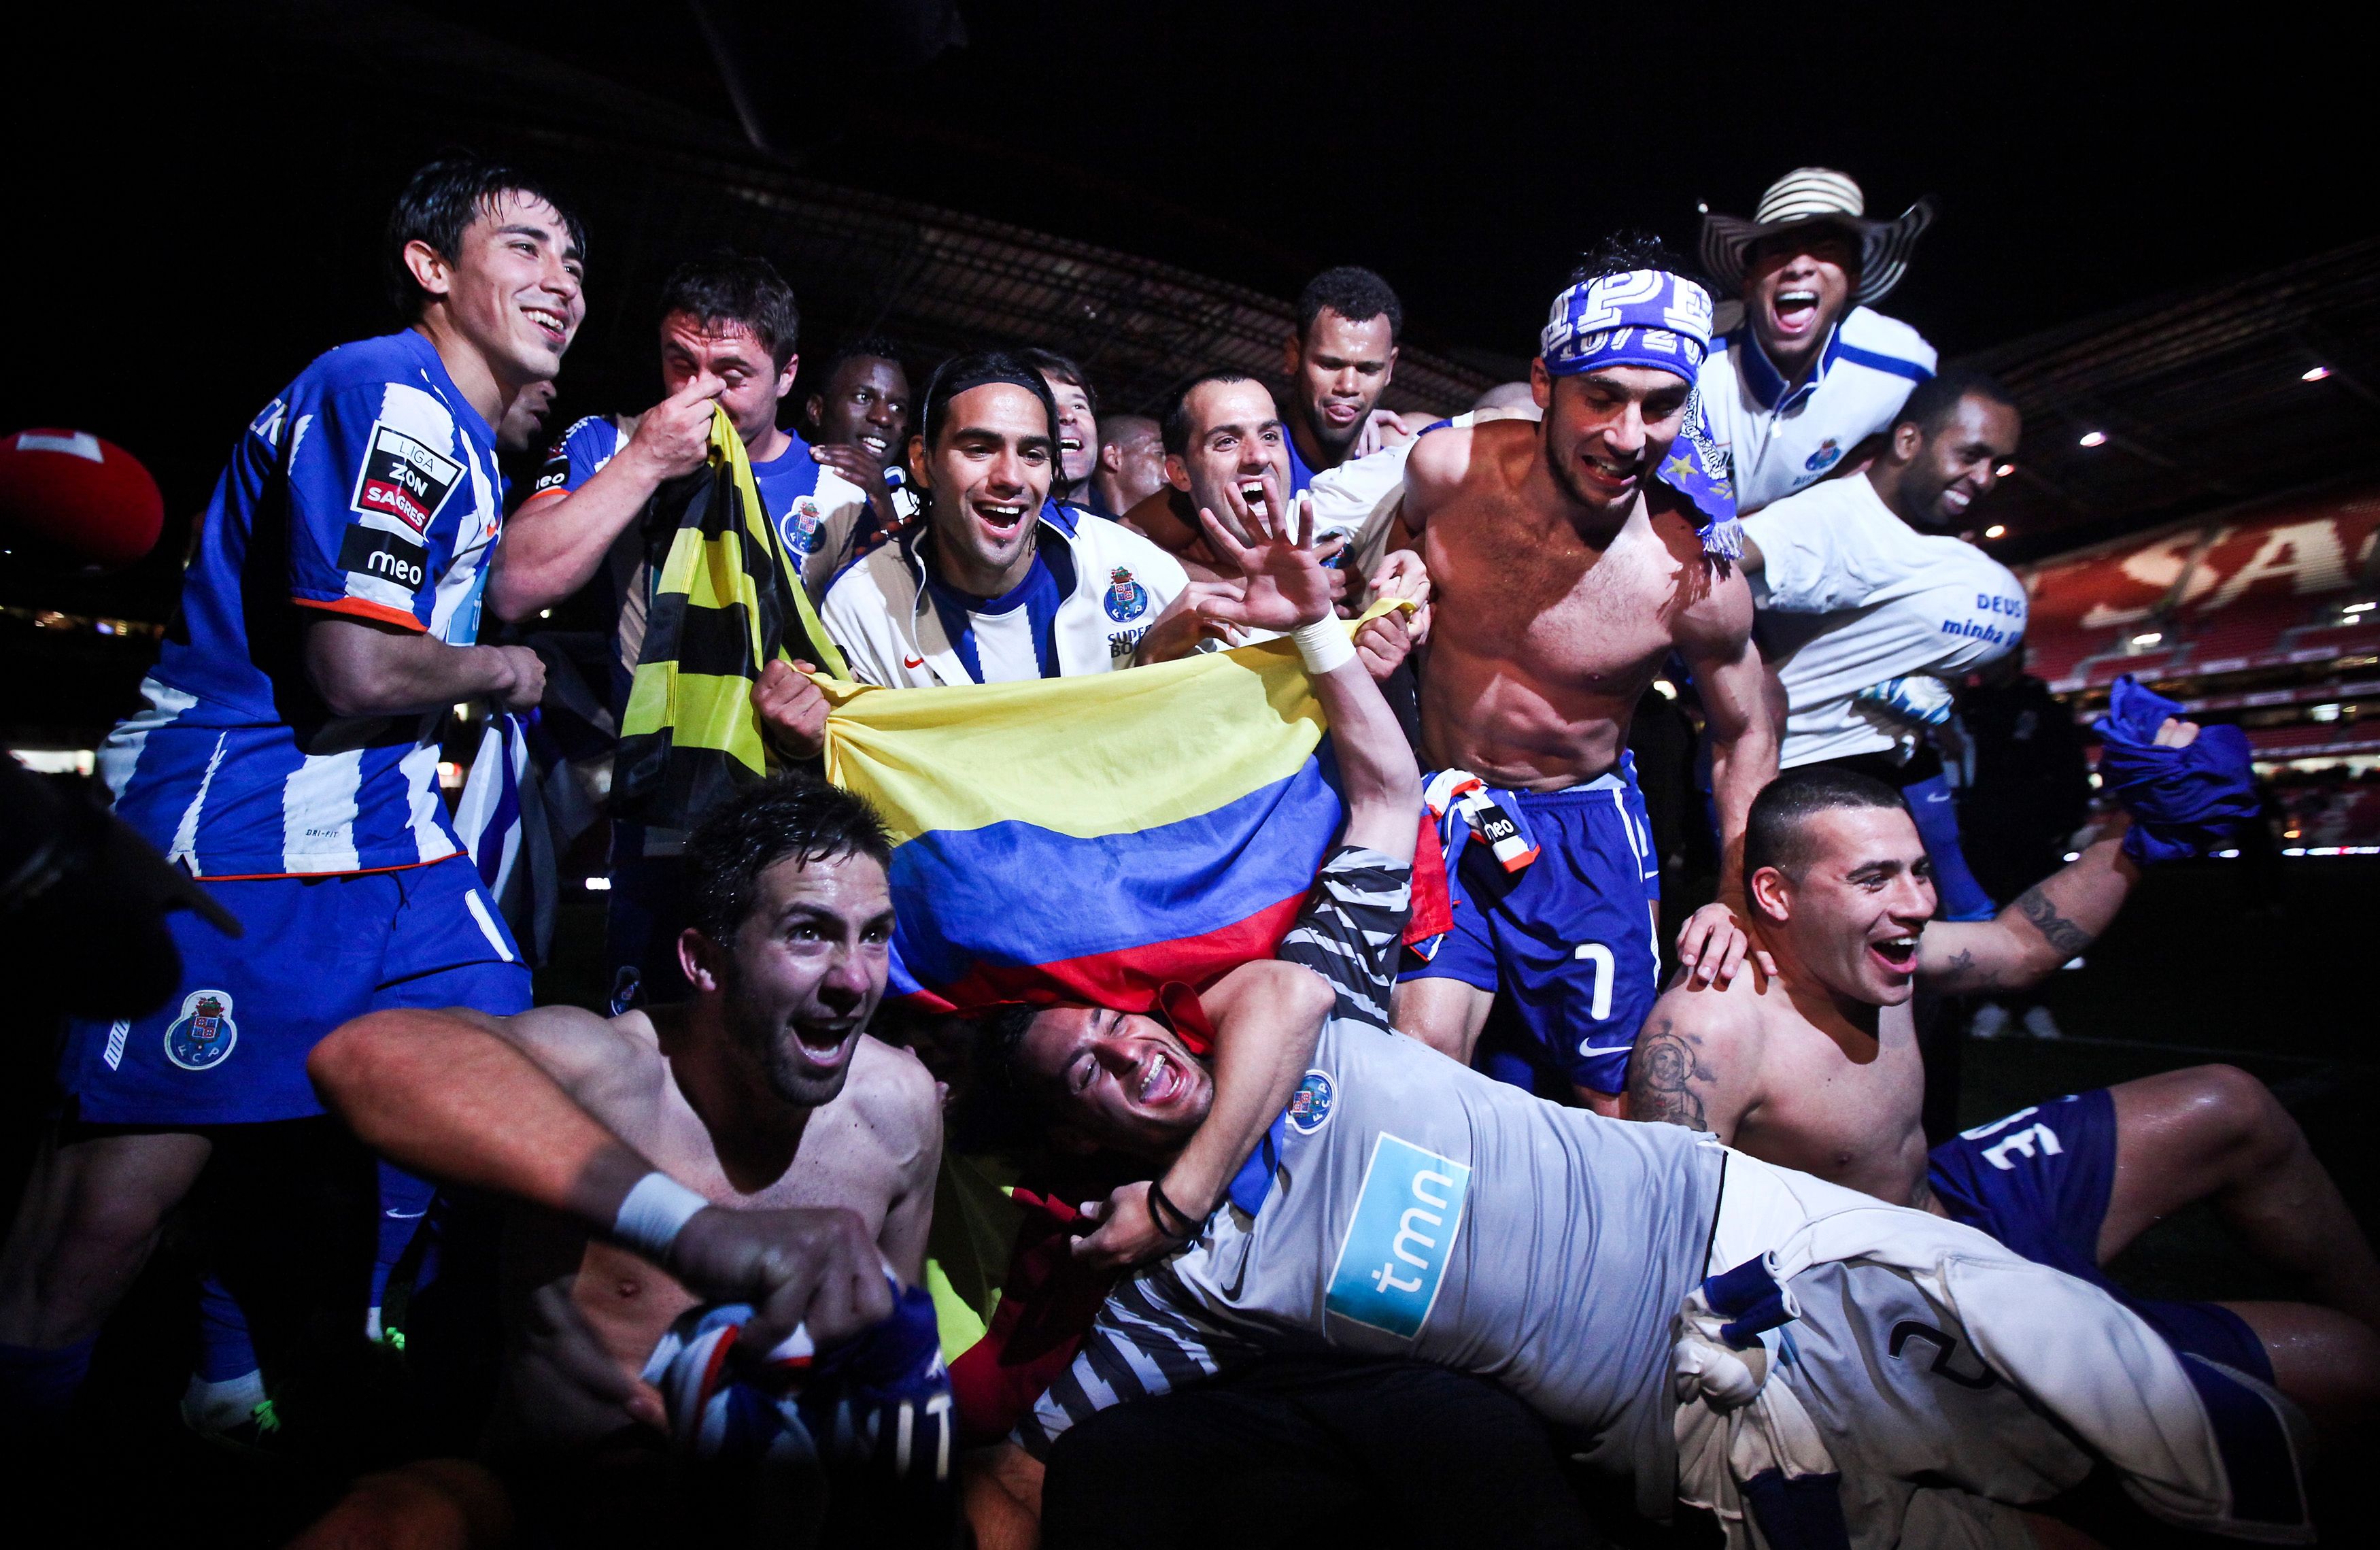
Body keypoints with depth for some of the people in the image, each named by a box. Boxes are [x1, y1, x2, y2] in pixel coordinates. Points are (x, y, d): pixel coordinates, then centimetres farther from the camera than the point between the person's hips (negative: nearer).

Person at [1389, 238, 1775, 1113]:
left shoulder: (1697, 581, -19)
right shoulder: (1446, 468, -16)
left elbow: (1744, 734, -1)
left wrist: (1737, 901, -6)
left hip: (1583, 824, 0)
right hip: (1441, 801, 1)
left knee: (1613, 1096, 9)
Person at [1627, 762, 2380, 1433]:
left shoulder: (1858, 950, -8)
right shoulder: (1708, 1031, -35)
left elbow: (2025, 945, 14)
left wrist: (2138, 818, 8)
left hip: (1952, 1201, 9)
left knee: (2234, 1109, 20)